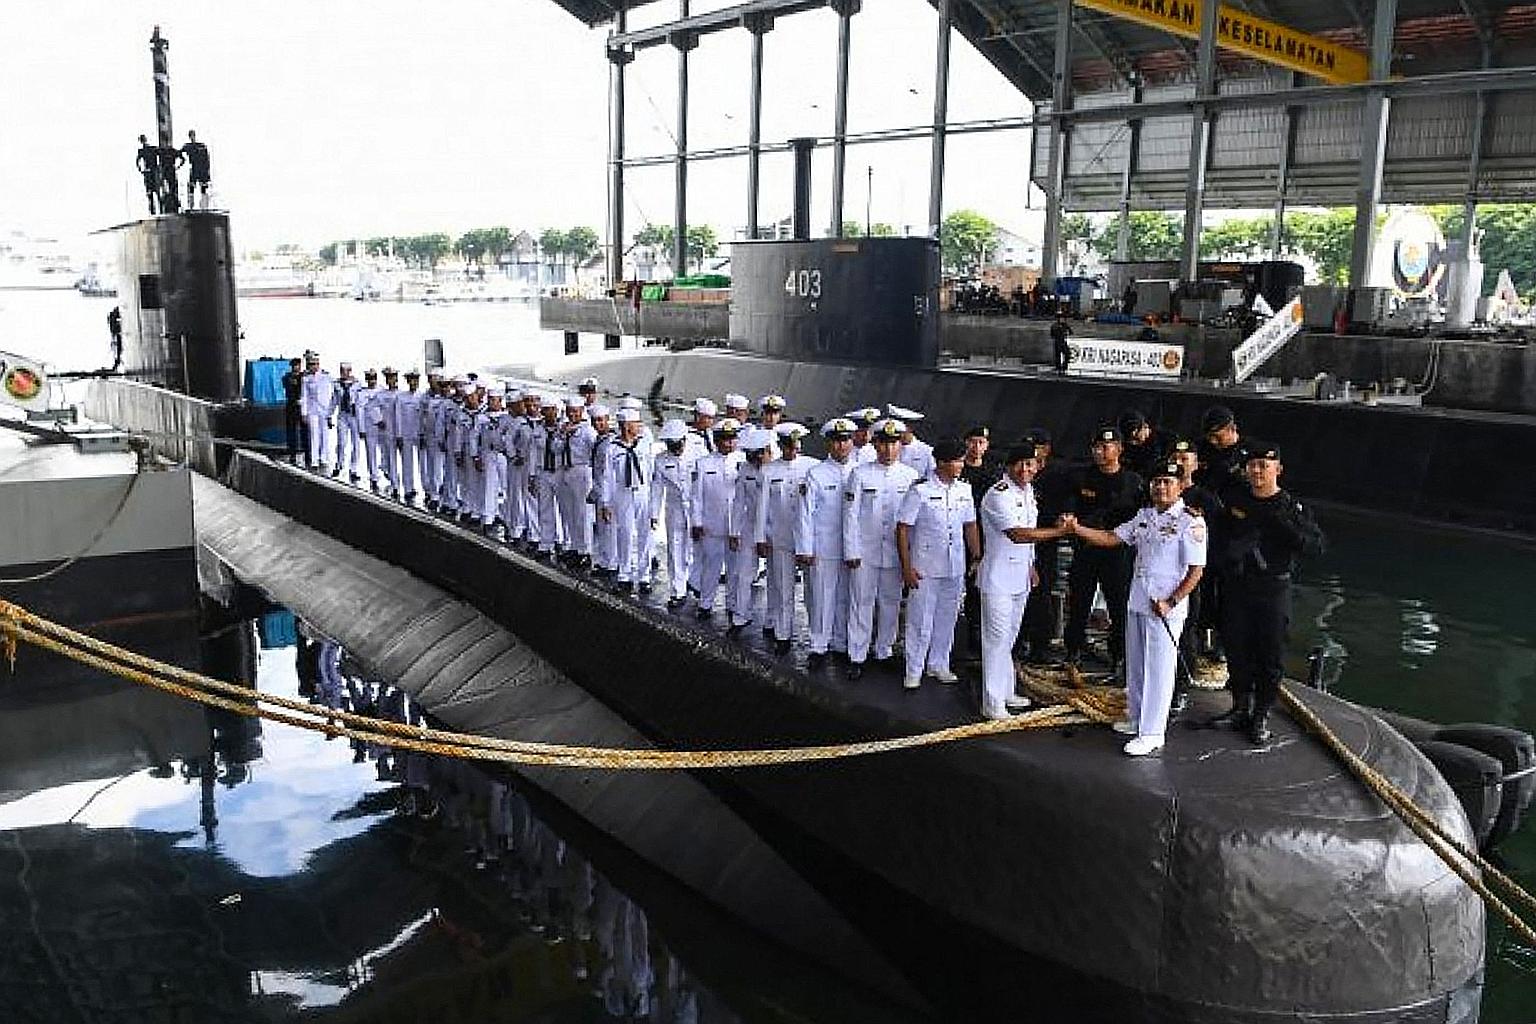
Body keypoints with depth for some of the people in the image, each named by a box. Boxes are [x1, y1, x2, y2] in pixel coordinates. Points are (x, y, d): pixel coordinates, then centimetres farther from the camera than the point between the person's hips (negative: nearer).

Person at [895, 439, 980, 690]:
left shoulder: (964, 490, 5)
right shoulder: (920, 490, -11)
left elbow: (970, 526, 14)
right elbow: (902, 529, -10)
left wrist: (976, 558, 9)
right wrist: (906, 567, -13)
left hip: (955, 568, 5)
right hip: (925, 568, -5)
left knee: (947, 619, 13)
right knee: (920, 620, 0)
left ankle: (939, 665, 28)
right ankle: (913, 671, 11)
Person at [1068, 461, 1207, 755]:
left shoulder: (1191, 521, -10)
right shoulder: (1144, 516, 11)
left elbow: (1196, 571, -12)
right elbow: (1112, 538, 11)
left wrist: (1171, 602, -18)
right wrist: (1076, 529, -2)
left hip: (1167, 607, -7)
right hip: (1137, 601, 7)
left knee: (1159, 668, -3)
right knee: (1135, 664, 16)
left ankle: (1152, 733, 3)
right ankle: (1136, 718, 31)